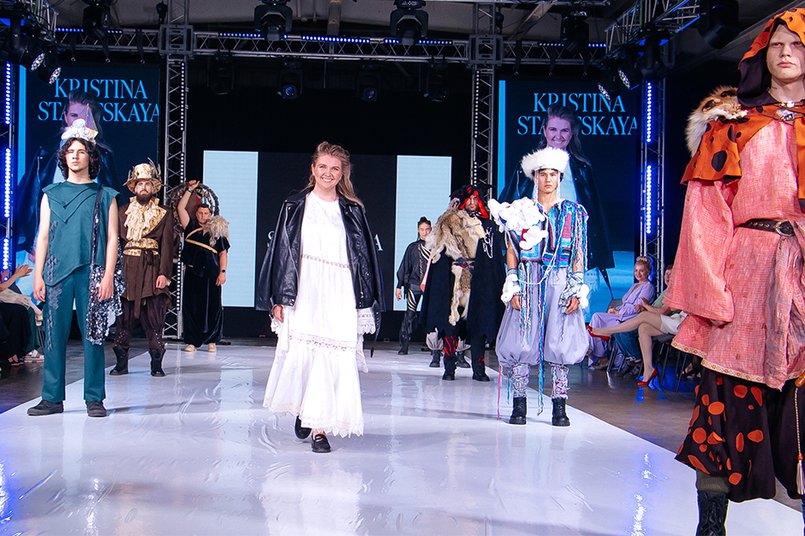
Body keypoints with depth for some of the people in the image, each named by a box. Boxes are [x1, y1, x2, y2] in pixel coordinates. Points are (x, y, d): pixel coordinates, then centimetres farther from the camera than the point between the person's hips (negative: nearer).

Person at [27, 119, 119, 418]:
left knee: (92, 335, -1)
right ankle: (52, 398, 8)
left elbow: (112, 238, 4)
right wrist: (38, 275, 3)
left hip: (91, 273, -2)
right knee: (55, 334, 1)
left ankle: (94, 399, 5)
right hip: (57, 272, 2)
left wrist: (108, 277, -5)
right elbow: (43, 237, 12)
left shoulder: (104, 196, 8)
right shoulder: (51, 194, 14)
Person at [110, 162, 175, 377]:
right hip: (126, 270, 2)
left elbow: (167, 246, 3)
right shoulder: (123, 212, 14)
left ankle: (156, 364, 1)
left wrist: (164, 273, -8)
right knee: (123, 317, 0)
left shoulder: (164, 214, 9)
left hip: (152, 270, -2)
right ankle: (121, 362, 8)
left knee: (153, 318, -4)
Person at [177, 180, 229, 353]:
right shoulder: (191, 228, 11)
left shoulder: (217, 232, 10)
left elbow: (223, 254, 7)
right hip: (192, 273, 1)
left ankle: (211, 341, 7)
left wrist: (223, 272, -4)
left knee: (212, 307, -1)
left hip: (211, 274, -1)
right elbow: (180, 208, 7)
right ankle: (191, 341, 5)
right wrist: (190, 190, 7)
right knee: (190, 307, 0)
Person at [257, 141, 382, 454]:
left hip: (338, 297, 1)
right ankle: (303, 410, 23)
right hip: (303, 293, 0)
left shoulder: (353, 211, 10)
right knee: (300, 354, -1)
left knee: (332, 358, -5)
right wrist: (278, 298, 0)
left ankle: (319, 425, 0)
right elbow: (281, 251, 6)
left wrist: (365, 303, 6)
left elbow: (364, 258, 11)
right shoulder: (296, 206, 8)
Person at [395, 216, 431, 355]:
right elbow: (404, 267, 13)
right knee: (410, 315, -3)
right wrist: (399, 286, 9)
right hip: (414, 285, 0)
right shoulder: (412, 247, 11)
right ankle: (404, 345, 2)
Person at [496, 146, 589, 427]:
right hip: (528, 283, 0)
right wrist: (513, 287, -3)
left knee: (559, 343, -4)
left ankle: (559, 407, 2)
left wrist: (576, 290, -2)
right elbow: (511, 251, 6)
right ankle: (519, 404, 2)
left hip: (560, 283, 0)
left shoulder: (573, 212, 11)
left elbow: (579, 253, 7)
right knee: (521, 341, -6)